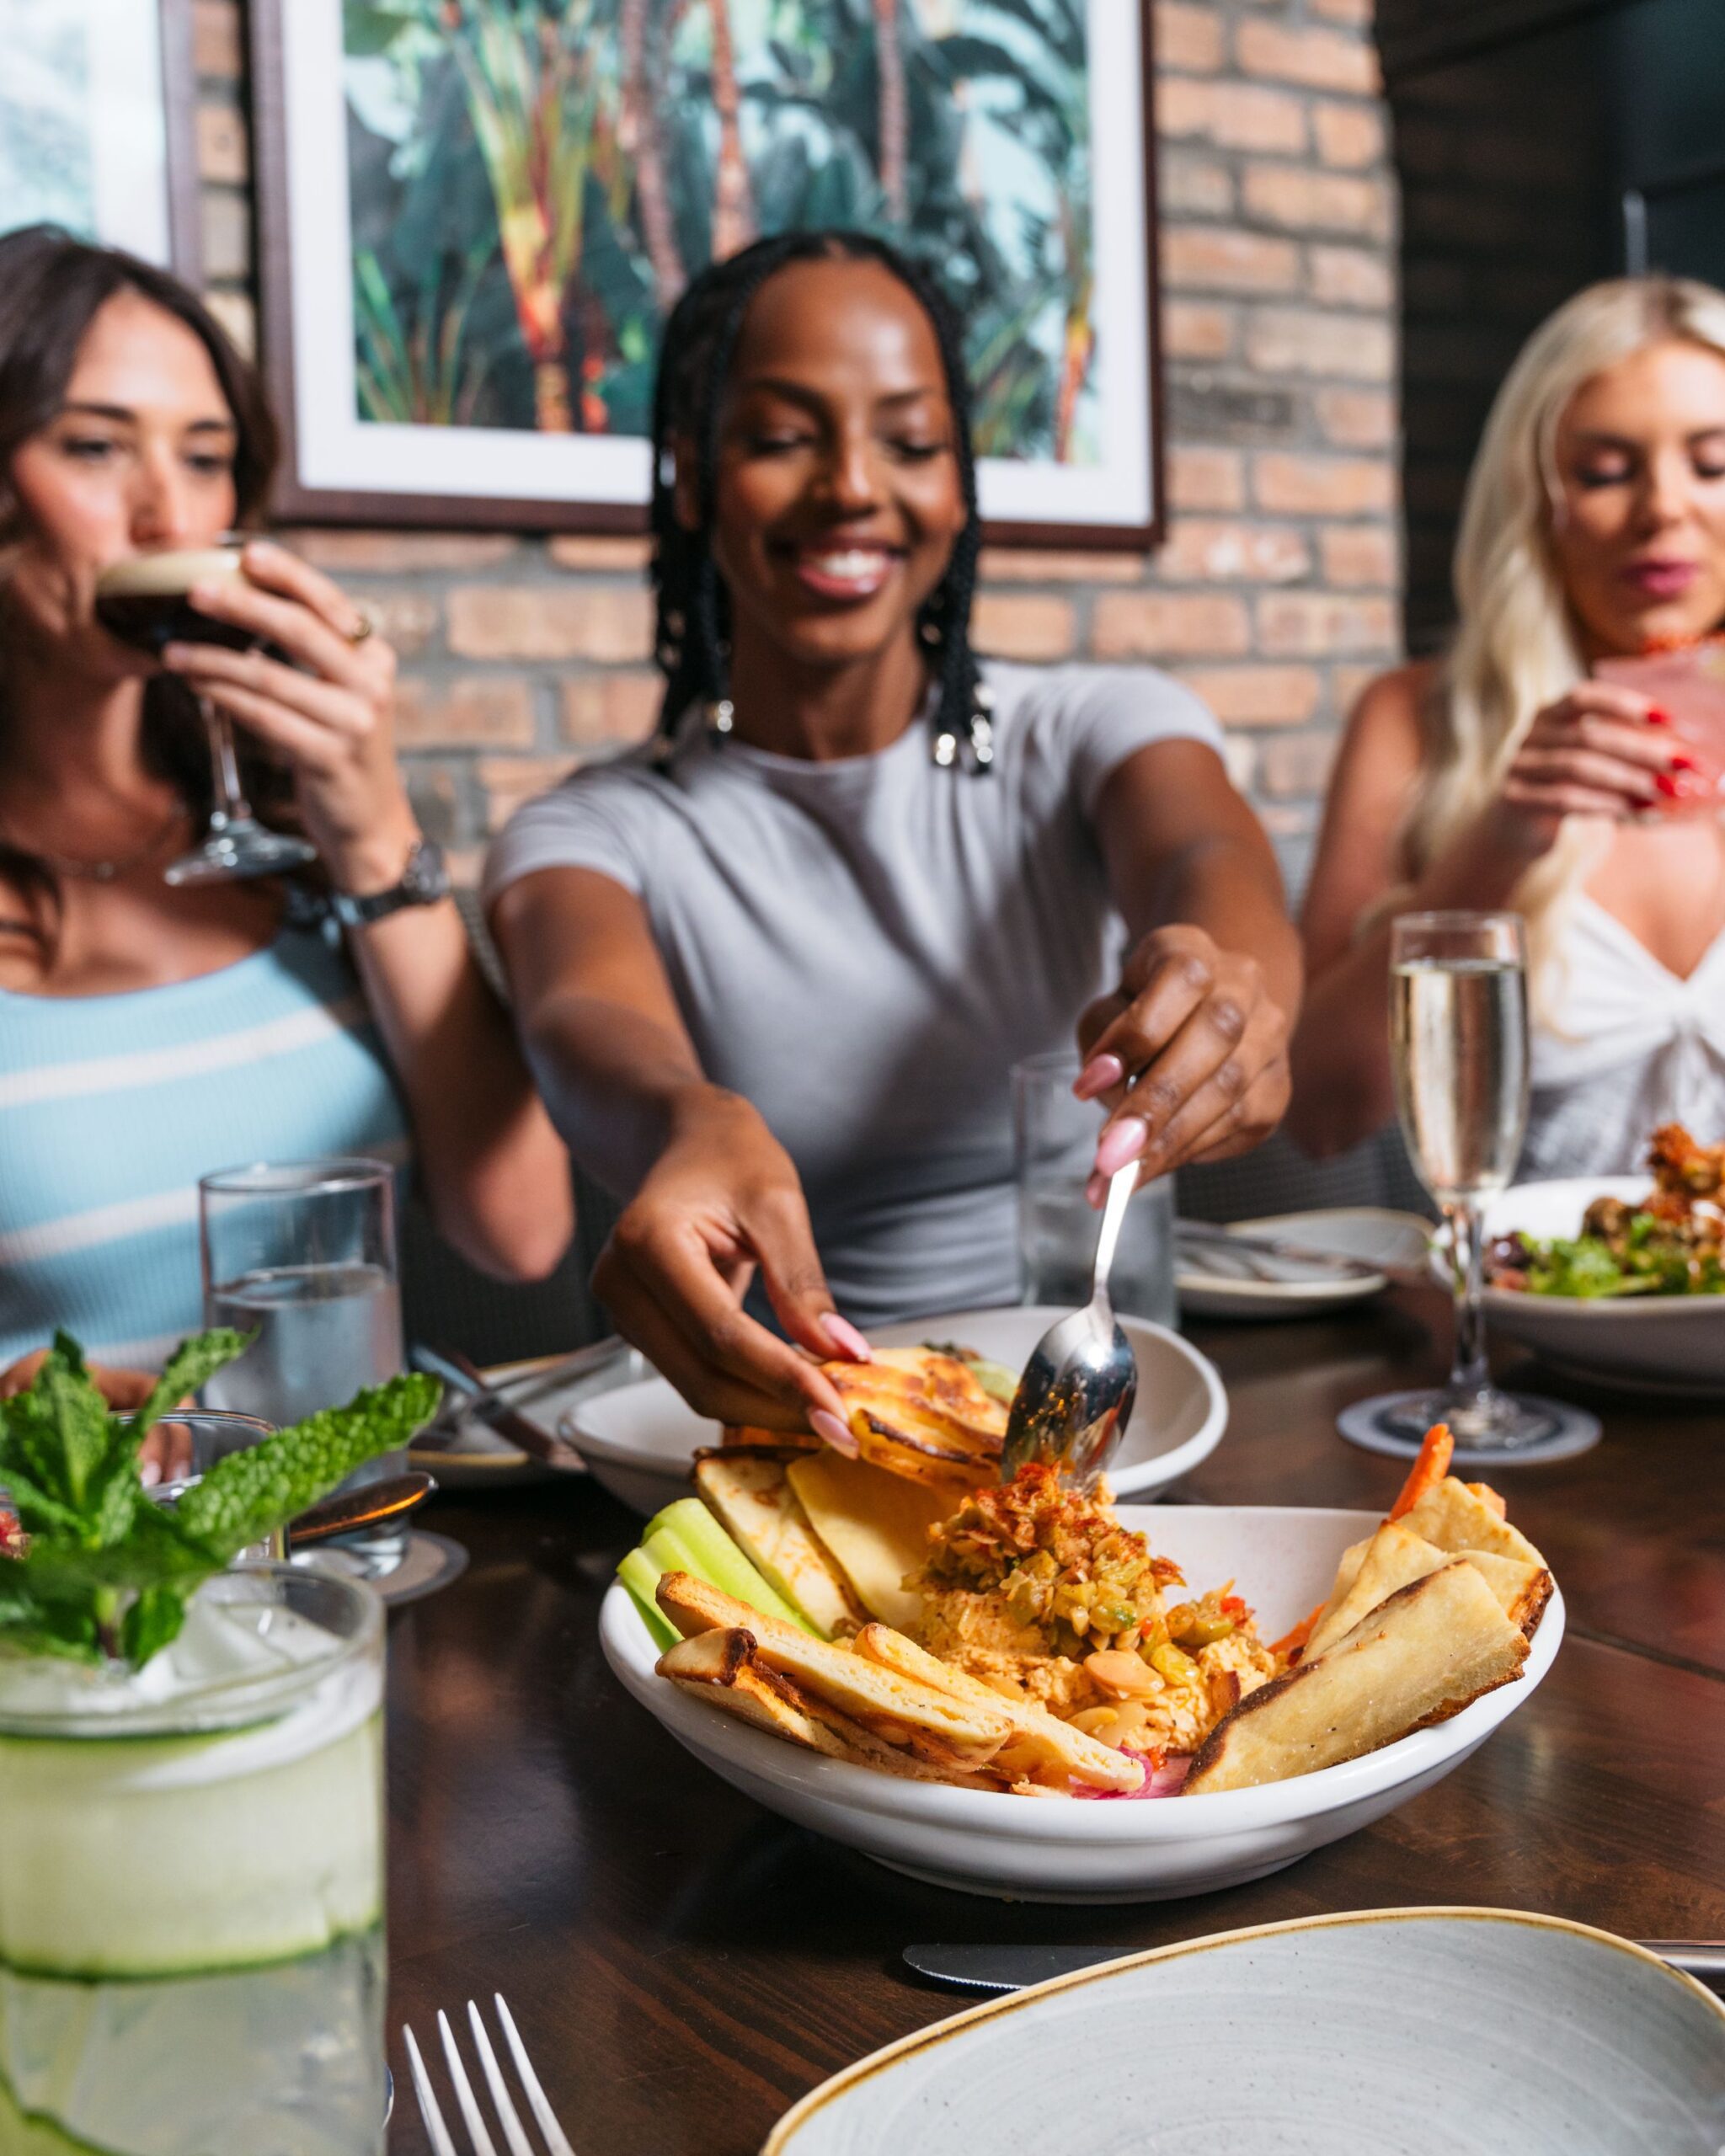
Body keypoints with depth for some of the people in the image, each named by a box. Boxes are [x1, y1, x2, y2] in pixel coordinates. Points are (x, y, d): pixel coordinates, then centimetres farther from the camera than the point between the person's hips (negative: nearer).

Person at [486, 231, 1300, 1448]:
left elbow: (1207, 860, -19)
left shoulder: (1096, 736, 3)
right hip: (781, 1425, 0)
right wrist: (691, 1124, -46)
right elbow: (591, 1016, -22)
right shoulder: (593, 835, 0)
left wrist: (1228, 991, -44)